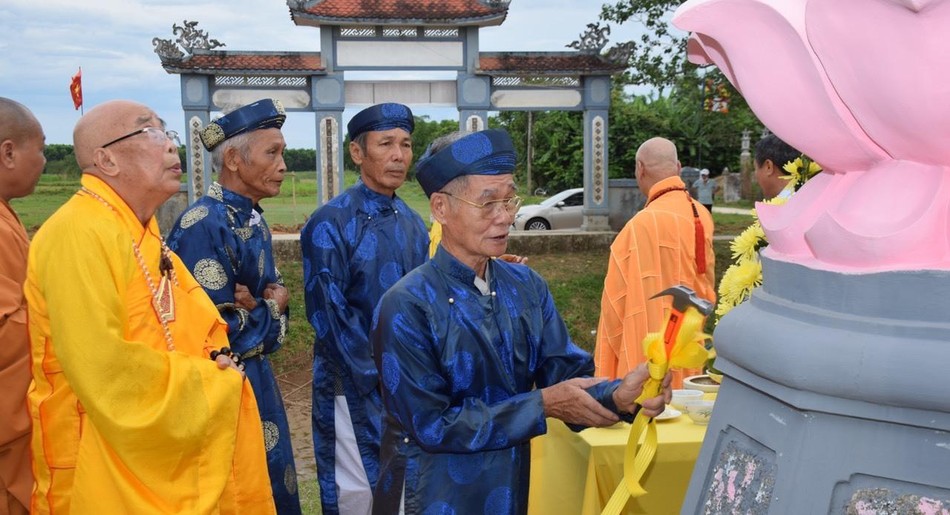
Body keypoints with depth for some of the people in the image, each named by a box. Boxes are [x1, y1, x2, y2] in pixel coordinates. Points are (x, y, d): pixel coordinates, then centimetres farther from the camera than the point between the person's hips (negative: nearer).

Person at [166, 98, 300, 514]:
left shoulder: (252, 220, 7)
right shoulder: (205, 226, -21)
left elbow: (274, 289, 12)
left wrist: (259, 306, -11)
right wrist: (270, 310, -9)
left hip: (256, 379, 9)